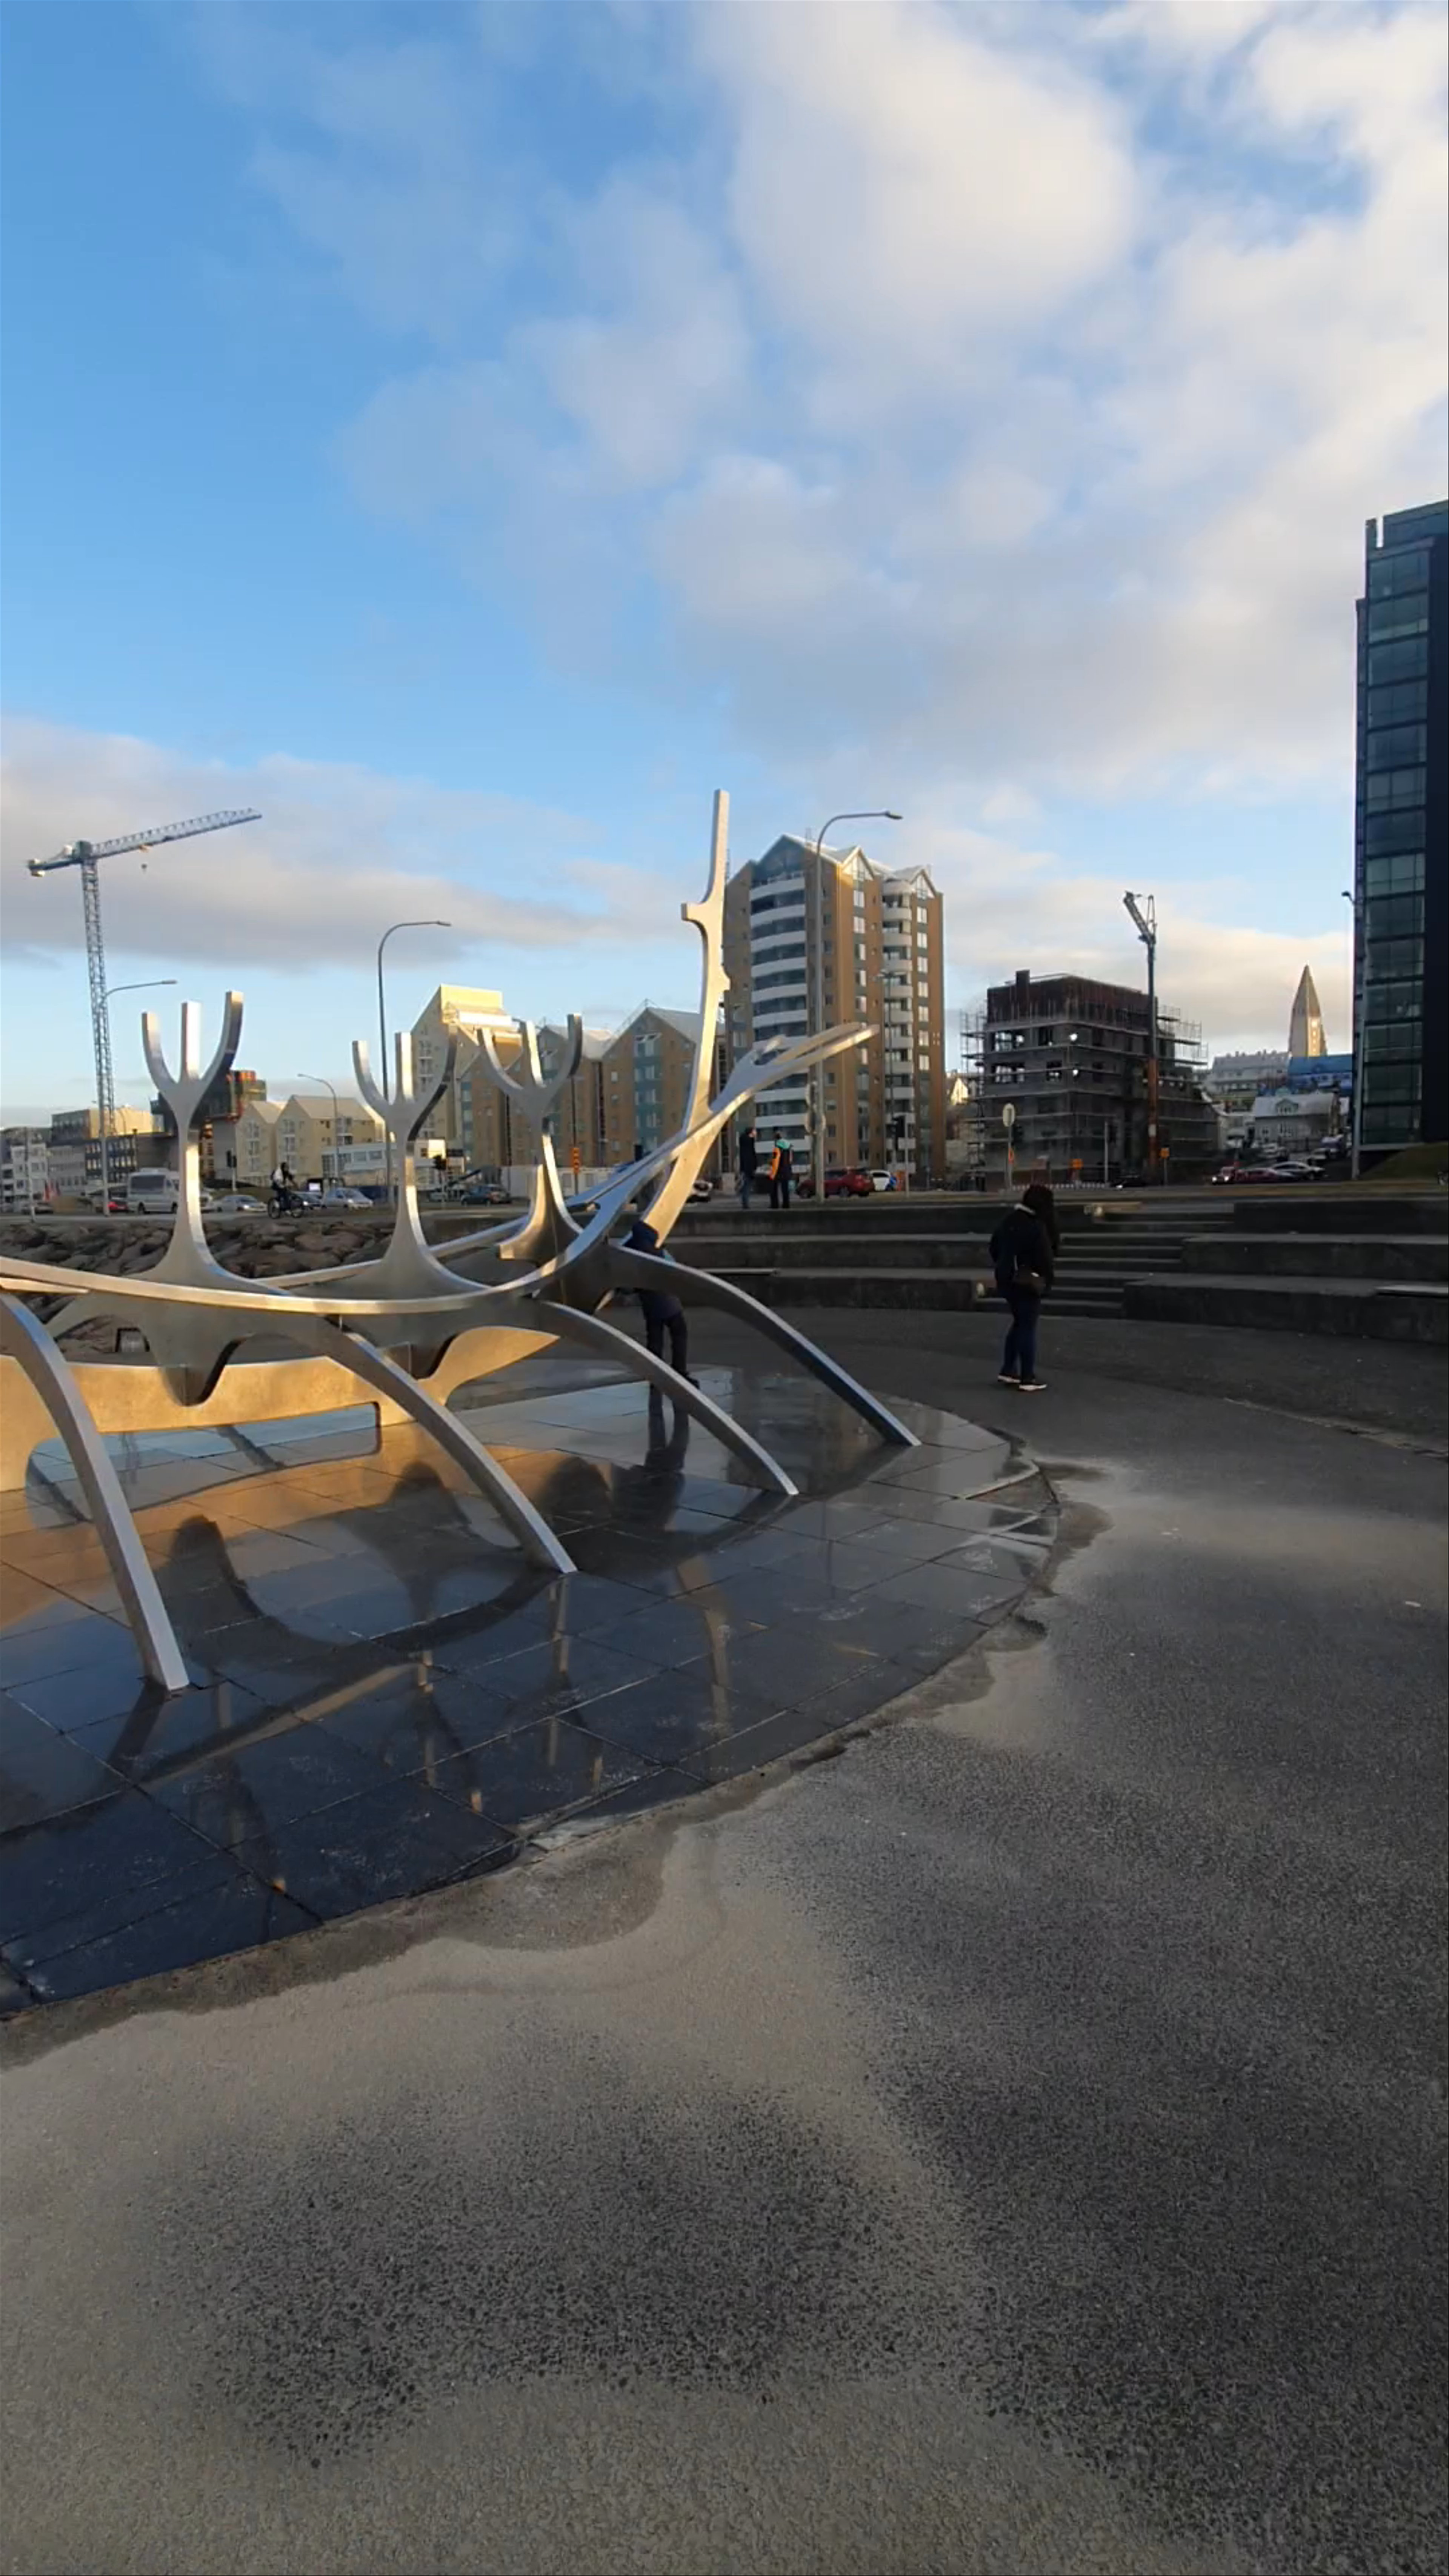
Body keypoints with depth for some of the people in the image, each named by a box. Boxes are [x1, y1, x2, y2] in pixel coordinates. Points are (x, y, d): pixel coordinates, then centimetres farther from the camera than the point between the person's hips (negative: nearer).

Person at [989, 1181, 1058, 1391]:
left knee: (1019, 1323, 21)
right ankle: (1028, 1379, 4)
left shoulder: (1009, 1221, 5)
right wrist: (1048, 1278, -1)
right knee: (1028, 1328, 0)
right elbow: (1046, 1257, -17)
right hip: (1028, 1283, -8)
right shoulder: (1037, 1227, -19)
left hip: (1007, 1280, 8)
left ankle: (1008, 1370, 22)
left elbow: (995, 1248, 14)